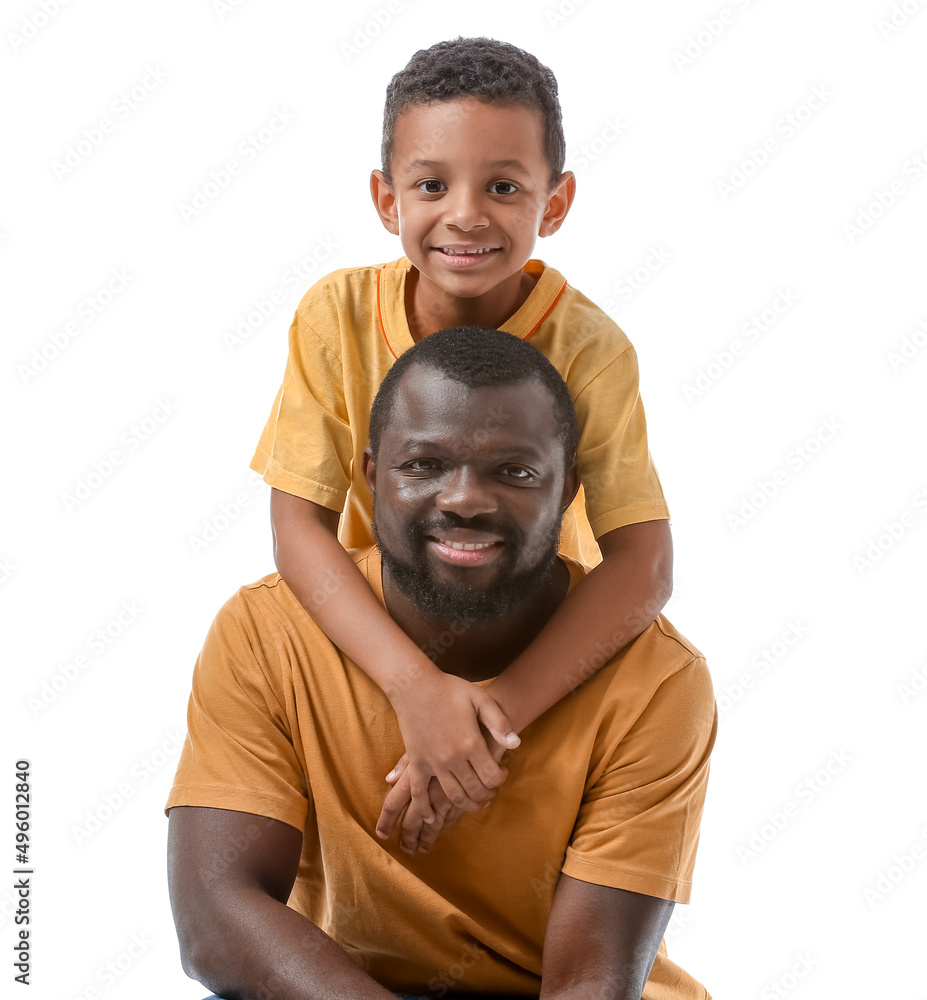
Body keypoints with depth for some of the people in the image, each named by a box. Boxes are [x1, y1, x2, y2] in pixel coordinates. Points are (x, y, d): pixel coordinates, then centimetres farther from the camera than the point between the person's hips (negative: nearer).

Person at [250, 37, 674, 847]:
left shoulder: (591, 349, -22)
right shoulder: (338, 317, -18)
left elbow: (642, 564, -29)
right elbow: (298, 525, -22)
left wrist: (499, 708, -42)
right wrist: (414, 682, -38)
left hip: (546, 639, -1)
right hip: (371, 625, 1)